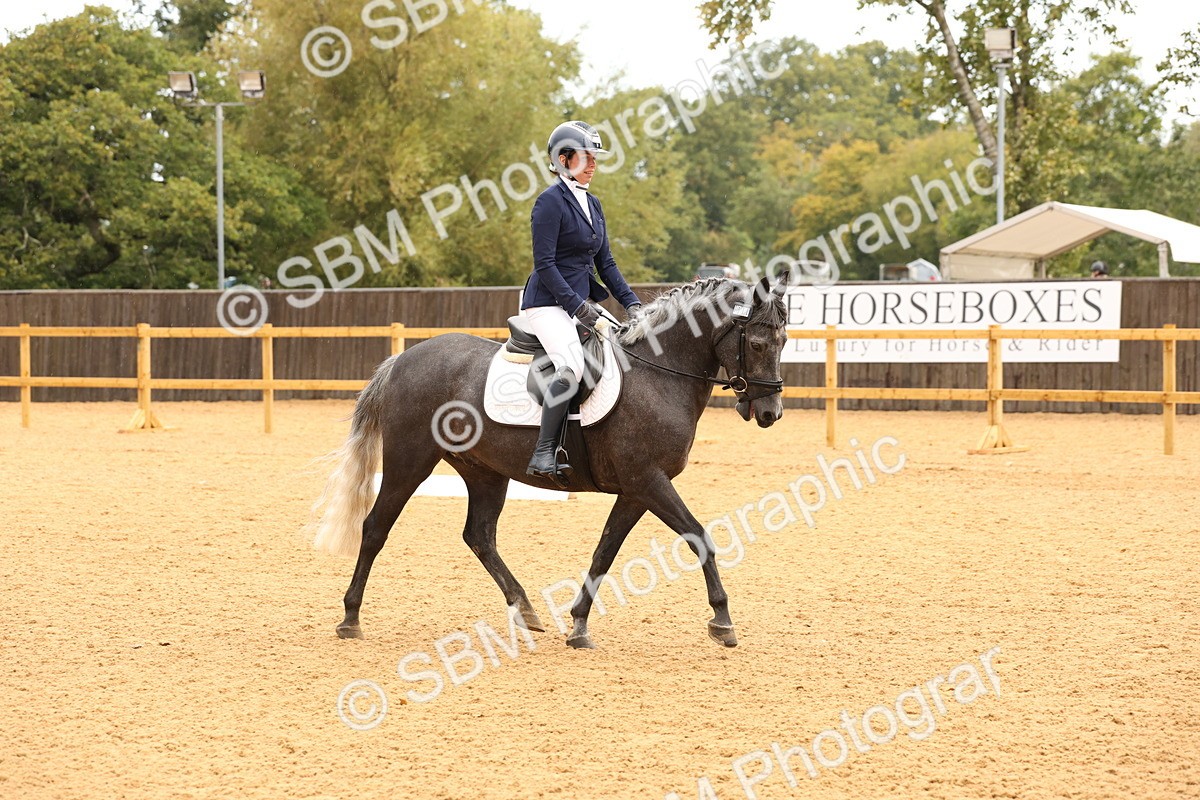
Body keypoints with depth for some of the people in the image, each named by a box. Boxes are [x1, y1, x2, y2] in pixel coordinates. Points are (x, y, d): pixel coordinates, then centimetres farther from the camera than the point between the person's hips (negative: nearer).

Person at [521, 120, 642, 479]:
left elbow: (605, 263, 18)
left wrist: (631, 302, 6)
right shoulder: (551, 201, -11)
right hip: (548, 303, -9)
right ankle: (543, 455, -28)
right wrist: (577, 305, -20)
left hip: (582, 301, 9)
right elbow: (544, 264, -16)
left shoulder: (592, 204, 16)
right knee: (572, 368, -30)